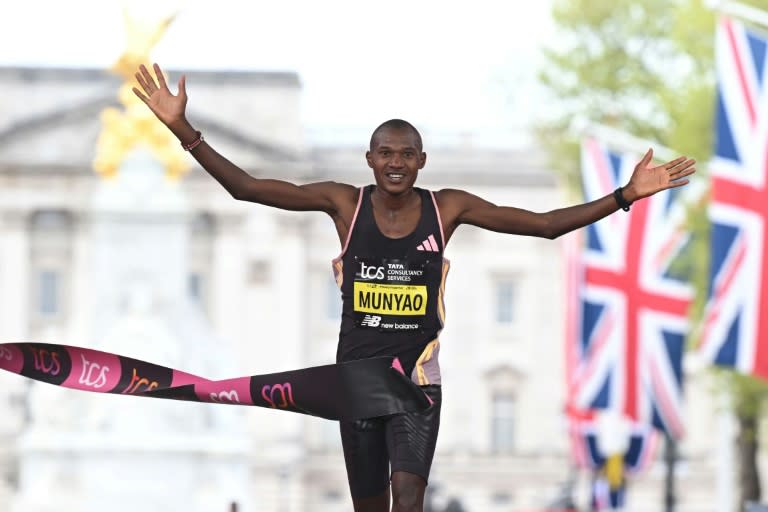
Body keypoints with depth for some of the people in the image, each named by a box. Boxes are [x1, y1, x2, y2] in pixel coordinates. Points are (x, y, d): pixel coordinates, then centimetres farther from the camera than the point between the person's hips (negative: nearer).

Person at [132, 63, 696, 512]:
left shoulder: (447, 208, -2)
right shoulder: (344, 202, -3)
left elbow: (547, 224, 1)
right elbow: (247, 187, -7)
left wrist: (626, 196, -6)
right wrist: (184, 131, -17)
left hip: (418, 380, -1)